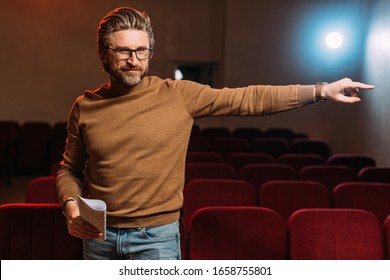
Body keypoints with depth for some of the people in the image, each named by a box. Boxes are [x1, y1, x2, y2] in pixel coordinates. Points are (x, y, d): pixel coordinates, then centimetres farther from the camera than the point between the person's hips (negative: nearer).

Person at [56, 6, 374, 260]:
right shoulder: (85, 107, 1)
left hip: (156, 237, -2)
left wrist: (321, 90, -10)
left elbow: (249, 99, -7)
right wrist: (71, 204, -10)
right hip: (99, 236, 3)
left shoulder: (178, 95, -5)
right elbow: (70, 169, 11)